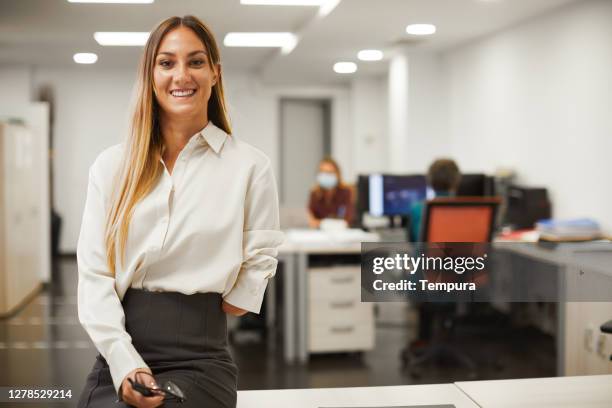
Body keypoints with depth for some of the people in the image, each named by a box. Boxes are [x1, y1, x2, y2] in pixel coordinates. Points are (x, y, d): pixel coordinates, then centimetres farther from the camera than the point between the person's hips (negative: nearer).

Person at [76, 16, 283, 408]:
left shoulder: (249, 166, 0)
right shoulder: (112, 166, 6)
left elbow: (259, 263, 3)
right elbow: (94, 272, 0)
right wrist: (124, 361, -12)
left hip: (198, 359, -2)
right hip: (118, 356, 3)